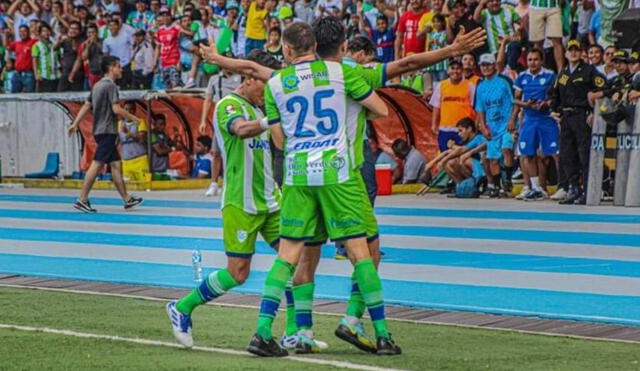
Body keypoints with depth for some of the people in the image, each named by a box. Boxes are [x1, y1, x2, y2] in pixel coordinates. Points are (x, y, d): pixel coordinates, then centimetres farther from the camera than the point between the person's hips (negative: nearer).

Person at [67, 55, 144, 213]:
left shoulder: (98, 86, 16)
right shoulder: (110, 86, -11)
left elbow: (86, 106, 15)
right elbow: (116, 109, -18)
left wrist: (75, 124, 15)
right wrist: (132, 118, -6)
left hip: (99, 131, 10)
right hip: (107, 131, -10)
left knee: (116, 164, 10)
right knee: (97, 164, -10)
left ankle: (127, 200, 13)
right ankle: (82, 200, -11)